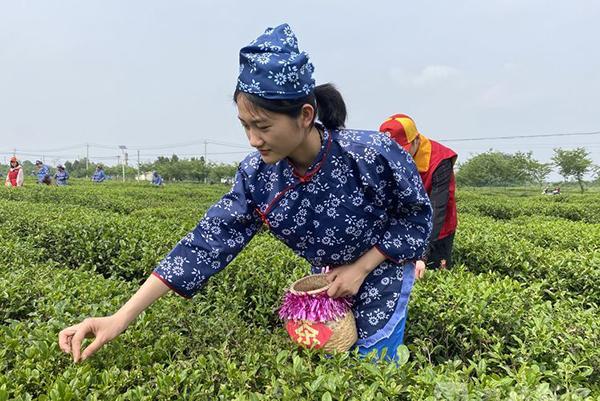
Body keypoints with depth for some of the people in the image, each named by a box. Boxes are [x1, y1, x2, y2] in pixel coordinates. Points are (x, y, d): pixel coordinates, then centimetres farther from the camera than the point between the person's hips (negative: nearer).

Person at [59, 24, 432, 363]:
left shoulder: (373, 154, -32)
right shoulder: (256, 176, -21)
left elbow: (418, 216, -15)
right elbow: (208, 242, -23)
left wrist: (360, 268, -23)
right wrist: (123, 316, -28)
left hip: (381, 275, -3)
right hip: (327, 283, 3)